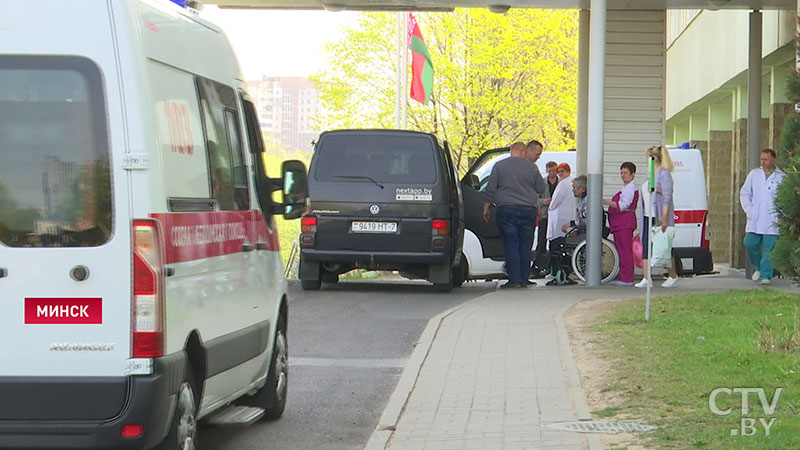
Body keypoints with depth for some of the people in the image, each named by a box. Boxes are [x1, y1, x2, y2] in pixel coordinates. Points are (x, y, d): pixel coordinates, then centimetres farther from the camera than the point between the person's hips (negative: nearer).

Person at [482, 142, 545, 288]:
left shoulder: (499, 166, 2)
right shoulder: (531, 167, 5)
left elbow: (491, 189, 2)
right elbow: (541, 188, 11)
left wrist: (486, 207, 10)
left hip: (506, 209, -1)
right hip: (528, 210, 1)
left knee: (511, 245, -2)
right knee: (525, 246, 7)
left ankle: (514, 279, -9)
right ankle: (524, 280, 8)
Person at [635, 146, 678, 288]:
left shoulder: (664, 174, -12)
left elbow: (667, 197, -17)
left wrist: (664, 218, -23)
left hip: (660, 216, -8)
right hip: (649, 216, 8)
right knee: (646, 245, -1)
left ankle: (673, 276, 16)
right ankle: (647, 279, -3)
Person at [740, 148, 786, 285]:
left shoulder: (782, 178, 3)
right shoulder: (754, 174, 11)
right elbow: (744, 194, 13)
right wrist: (750, 211, 0)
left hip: (772, 222, -3)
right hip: (755, 221, 3)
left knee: (769, 249, -7)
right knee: (750, 243, -6)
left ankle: (766, 275, -3)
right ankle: (759, 267, 18)